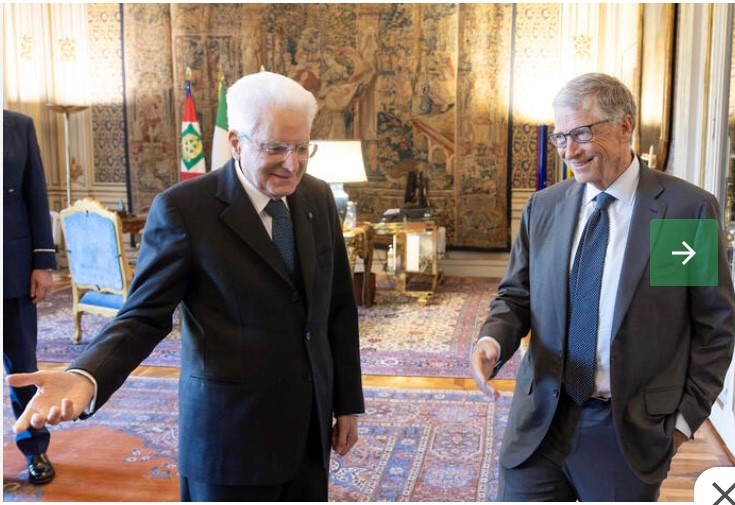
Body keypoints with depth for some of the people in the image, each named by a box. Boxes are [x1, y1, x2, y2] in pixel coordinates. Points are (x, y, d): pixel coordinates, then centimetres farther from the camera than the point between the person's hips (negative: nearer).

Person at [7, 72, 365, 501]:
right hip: (231, 430, -5)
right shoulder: (183, 208, -14)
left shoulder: (319, 198, 3)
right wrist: (85, 378, -31)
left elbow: (339, 308, 8)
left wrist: (347, 401, 11)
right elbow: (145, 316, -12)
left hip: (309, 422, 5)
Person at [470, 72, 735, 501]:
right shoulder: (543, 207, 4)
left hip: (631, 431, -2)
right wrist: (493, 340, -11)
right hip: (540, 421, 3)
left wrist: (687, 415, -2)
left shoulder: (689, 208, -7)